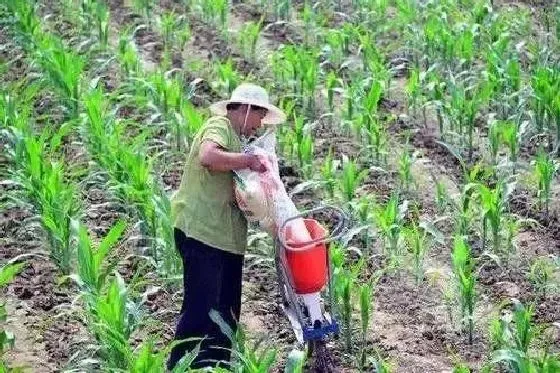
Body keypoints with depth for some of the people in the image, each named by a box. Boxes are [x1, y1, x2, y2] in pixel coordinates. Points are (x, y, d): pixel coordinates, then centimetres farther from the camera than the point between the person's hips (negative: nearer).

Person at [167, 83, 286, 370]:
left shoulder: (234, 137, 22)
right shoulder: (219, 127, -9)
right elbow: (208, 156, -31)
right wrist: (249, 160, -21)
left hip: (225, 237, 10)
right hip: (202, 233, -10)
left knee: (227, 311, 12)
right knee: (200, 309, -10)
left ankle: (215, 366, 20)